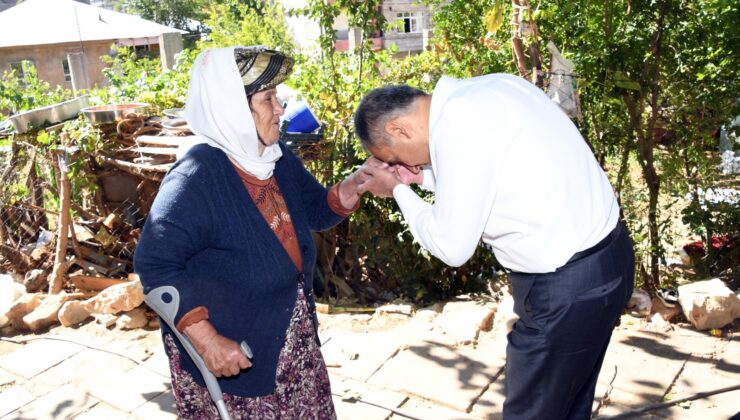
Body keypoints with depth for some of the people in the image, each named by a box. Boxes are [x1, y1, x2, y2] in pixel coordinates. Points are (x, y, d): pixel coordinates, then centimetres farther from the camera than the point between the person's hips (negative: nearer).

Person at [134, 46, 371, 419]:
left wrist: (359, 182, -11)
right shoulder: (195, 180, -26)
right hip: (227, 353, -7)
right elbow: (155, 265, -27)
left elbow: (316, 210, 7)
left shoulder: (277, 157, -2)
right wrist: (207, 340, -30)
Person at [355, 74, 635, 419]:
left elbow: (452, 247, -16)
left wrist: (399, 190, -2)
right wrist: (423, 176, 9)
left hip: (566, 286, -9)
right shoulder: (486, 91, 5)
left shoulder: (457, 125, -22)